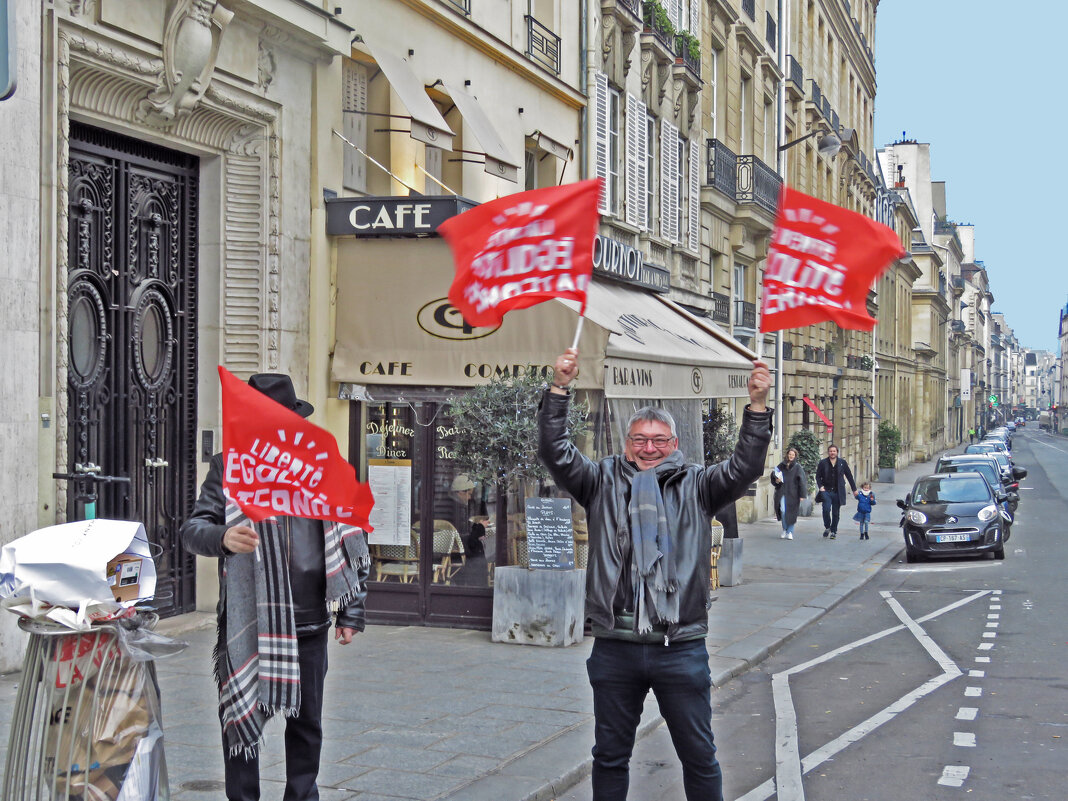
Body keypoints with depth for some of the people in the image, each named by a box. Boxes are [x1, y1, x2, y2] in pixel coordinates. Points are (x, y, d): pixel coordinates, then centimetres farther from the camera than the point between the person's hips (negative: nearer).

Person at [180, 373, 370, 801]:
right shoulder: (228, 468, 3)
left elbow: (350, 542, 11)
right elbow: (191, 529, -2)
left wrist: (351, 613, 9)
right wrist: (222, 537, -26)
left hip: (308, 622, 1)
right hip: (245, 622, -1)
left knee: (306, 721, 12)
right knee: (240, 719, 3)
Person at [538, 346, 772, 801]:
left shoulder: (696, 486, 8)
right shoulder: (603, 483, 8)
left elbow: (744, 467, -5)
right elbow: (555, 453, -2)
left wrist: (757, 405, -16)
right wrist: (559, 389, -13)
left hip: (681, 648, -1)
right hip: (614, 648, 1)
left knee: (699, 756, 8)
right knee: (610, 756, 13)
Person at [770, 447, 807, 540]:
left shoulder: (797, 467, 1)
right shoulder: (782, 465, 9)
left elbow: (802, 480, -3)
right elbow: (774, 474, 19)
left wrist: (802, 495, -9)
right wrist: (776, 480, -6)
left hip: (792, 493, -2)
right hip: (782, 492, 2)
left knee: (791, 512, -2)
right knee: (783, 511, -6)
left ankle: (790, 532, 7)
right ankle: (784, 530, 9)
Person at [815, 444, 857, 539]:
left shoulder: (842, 463, 6)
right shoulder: (822, 463, 4)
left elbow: (849, 476, 11)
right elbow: (818, 476, 9)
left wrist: (854, 489, 11)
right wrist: (820, 486, -7)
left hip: (838, 492, 1)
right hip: (826, 491, -1)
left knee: (836, 513, 3)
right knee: (826, 509, -16)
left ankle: (834, 531, 17)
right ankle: (827, 527, 8)